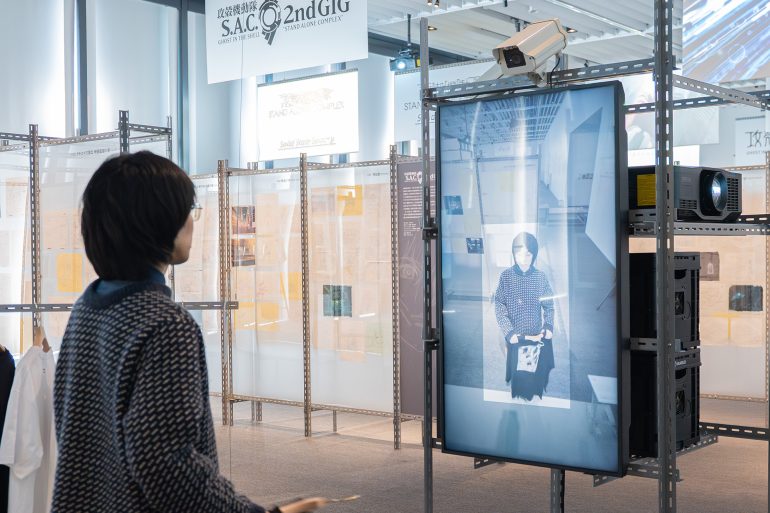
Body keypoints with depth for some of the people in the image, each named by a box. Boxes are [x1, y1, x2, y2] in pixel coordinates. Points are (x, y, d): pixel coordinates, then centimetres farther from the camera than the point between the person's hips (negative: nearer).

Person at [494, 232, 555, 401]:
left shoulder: (540, 276, -3)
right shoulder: (506, 276, -8)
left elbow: (549, 305, 5)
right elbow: (499, 306, -8)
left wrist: (548, 326, -9)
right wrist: (509, 332, -17)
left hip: (538, 337, 1)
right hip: (515, 338, -1)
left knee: (538, 374, 9)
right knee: (518, 375, 7)